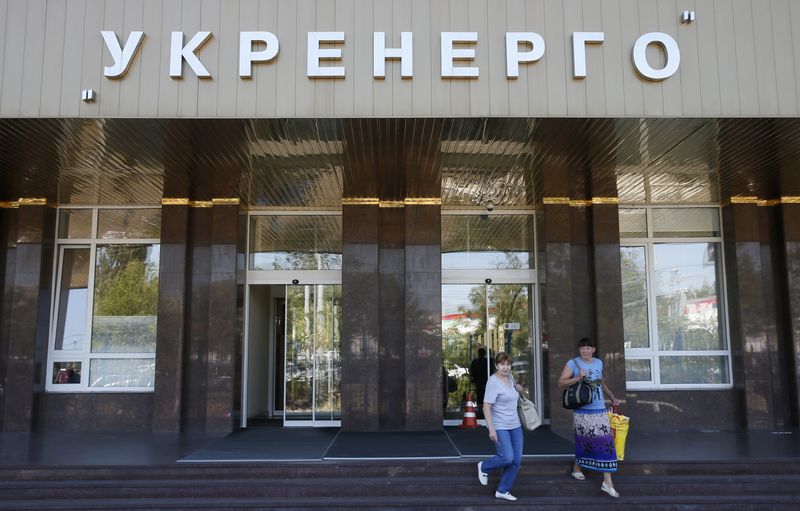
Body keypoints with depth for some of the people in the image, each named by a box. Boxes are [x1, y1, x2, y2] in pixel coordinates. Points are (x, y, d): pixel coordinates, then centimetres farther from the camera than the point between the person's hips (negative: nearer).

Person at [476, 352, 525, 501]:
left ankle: (502, 490, 17)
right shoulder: (493, 382, -16)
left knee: (517, 459, 4)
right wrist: (491, 429, -25)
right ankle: (484, 467, 13)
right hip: (500, 427, -8)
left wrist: (517, 389, 7)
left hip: (515, 425, 8)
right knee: (507, 458, -16)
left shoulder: (510, 377, 7)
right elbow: (486, 407, -19)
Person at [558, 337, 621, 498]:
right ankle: (577, 468, 32)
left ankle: (607, 482, 1)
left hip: (599, 409, 4)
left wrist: (612, 397, 27)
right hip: (582, 410, -4)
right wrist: (578, 378, -18)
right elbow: (561, 383, -8)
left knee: (606, 441, -3)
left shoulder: (599, 363, 11)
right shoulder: (573, 363, -3)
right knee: (583, 440, 4)